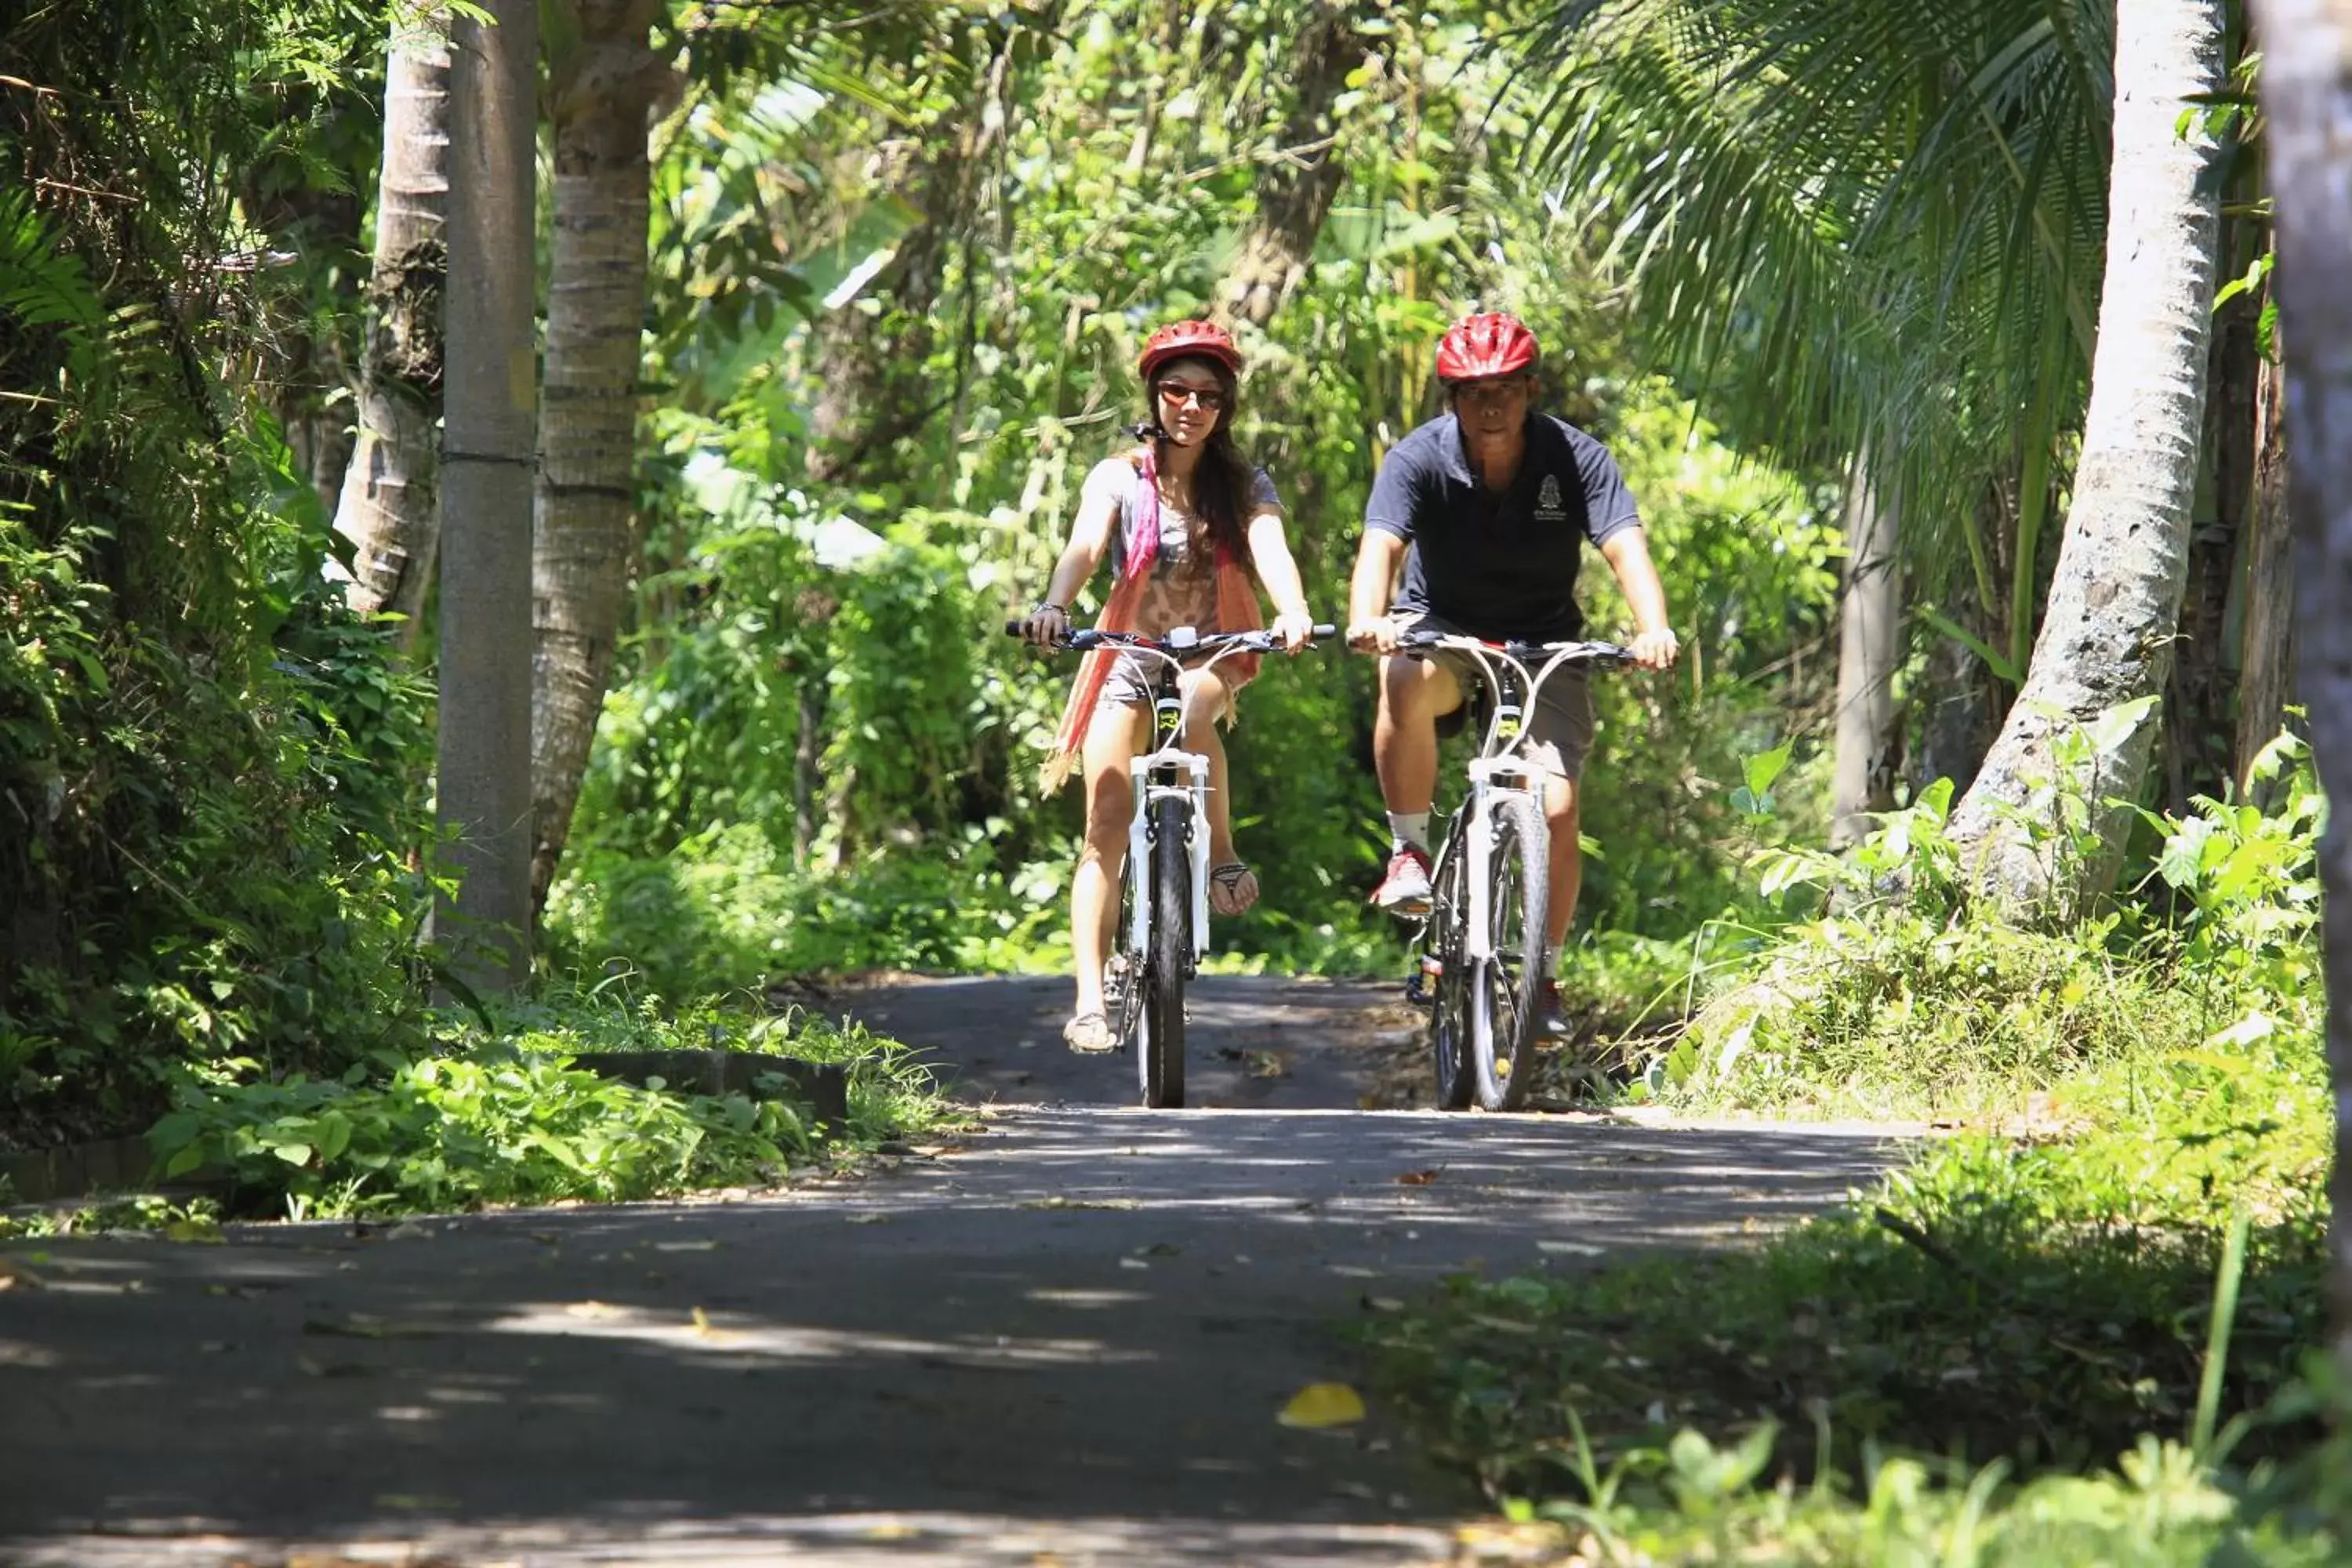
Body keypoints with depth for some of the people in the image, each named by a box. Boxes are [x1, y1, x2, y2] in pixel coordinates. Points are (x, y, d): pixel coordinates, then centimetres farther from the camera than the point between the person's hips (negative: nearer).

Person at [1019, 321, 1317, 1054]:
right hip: (1129, 654, 0)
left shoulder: (1245, 486, -1)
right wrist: (1053, 607, -42)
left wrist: (1293, 611, -41)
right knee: (1107, 827, -11)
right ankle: (1089, 1001, -13)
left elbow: (1271, 549, -19)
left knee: (1193, 711, -37)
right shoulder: (1120, 477, -4)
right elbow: (1083, 546, -21)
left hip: (1213, 651, 0)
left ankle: (1221, 856, -17)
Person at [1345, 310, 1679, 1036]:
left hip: (1543, 642, 1)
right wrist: (1366, 619, -54)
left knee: (1555, 808, -15)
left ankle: (1544, 976, 5)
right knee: (1407, 685, -38)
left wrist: (1653, 628, -48)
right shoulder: (1420, 460, -17)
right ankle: (1409, 852, -17)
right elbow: (1381, 545, -32)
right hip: (1439, 628, -1)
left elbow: (1625, 547, -27)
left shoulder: (1575, 458, -15)